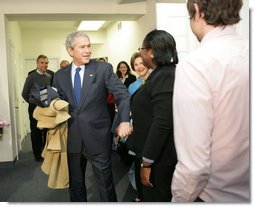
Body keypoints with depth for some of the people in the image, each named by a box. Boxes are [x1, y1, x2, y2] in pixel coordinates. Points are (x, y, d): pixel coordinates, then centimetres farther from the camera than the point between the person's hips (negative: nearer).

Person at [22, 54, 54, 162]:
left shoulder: (49, 76, 5)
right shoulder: (31, 77, -6)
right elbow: (25, 94, -3)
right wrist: (33, 103, -2)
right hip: (35, 108, -3)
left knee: (47, 131, 8)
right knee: (36, 132, 6)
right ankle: (37, 154, 18)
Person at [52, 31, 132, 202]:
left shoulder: (104, 68, -4)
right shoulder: (60, 76, 6)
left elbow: (123, 94, -11)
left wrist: (125, 121, -26)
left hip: (97, 138, -3)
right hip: (72, 139, 4)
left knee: (105, 183, 9)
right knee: (75, 184, 20)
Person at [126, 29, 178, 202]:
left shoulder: (165, 77, -21)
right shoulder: (162, 74, 8)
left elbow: (162, 124, -26)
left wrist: (146, 163, -21)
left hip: (159, 157, -9)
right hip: (157, 153, 9)